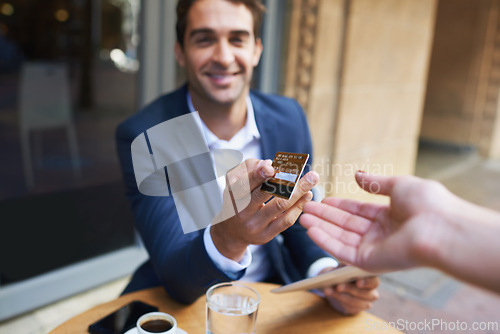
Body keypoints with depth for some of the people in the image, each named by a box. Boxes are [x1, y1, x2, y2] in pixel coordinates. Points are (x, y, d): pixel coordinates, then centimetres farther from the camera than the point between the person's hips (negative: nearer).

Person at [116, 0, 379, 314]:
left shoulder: (290, 117, -6)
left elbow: (301, 222, 4)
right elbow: (176, 279, -20)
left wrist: (329, 273, -16)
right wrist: (226, 238, -41)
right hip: (181, 301, -2)